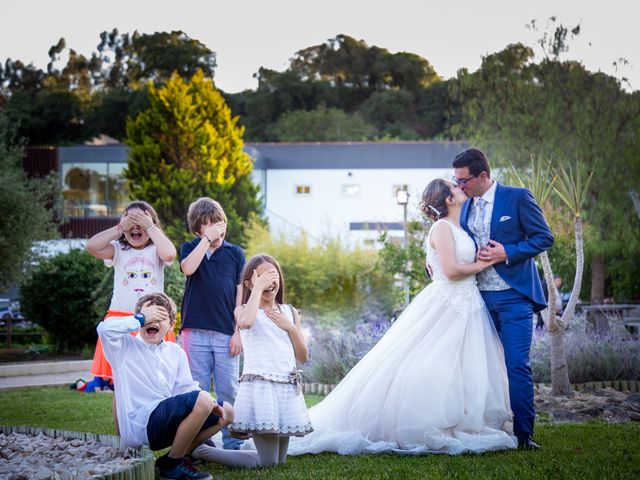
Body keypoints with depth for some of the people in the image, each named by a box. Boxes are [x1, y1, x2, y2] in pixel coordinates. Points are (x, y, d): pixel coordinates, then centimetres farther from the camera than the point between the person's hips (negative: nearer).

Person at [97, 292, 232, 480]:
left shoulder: (176, 352, 18)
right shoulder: (126, 346, 0)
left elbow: (186, 388, 12)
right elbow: (104, 328, -20)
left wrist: (211, 405, -7)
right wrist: (141, 318, -9)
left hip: (167, 419, 8)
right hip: (138, 426, -8)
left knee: (226, 412, 13)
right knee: (202, 399, -27)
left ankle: (177, 456, 6)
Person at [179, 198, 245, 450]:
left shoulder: (235, 253, 8)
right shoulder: (190, 248, 9)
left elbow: (241, 295, 6)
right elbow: (188, 268, -15)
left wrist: (239, 332, -1)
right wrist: (207, 239, -12)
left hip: (226, 333, 0)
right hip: (195, 332, 0)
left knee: (229, 390, 2)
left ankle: (232, 442, 8)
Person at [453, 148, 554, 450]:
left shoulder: (518, 198, -5)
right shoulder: (466, 207, 13)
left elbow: (544, 237, -6)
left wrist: (507, 253, -16)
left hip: (513, 297, -6)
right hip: (479, 298, 6)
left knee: (516, 366, -9)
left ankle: (523, 433, -3)